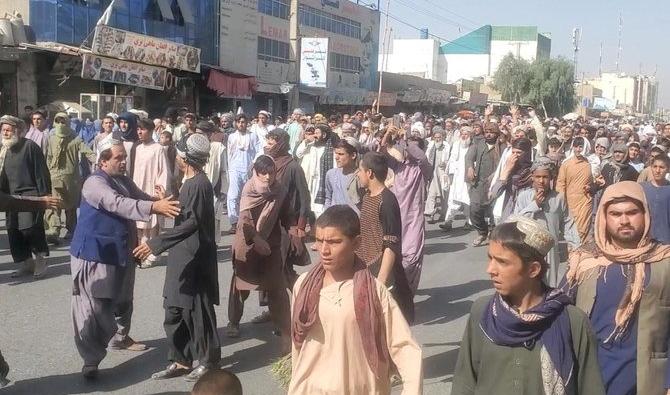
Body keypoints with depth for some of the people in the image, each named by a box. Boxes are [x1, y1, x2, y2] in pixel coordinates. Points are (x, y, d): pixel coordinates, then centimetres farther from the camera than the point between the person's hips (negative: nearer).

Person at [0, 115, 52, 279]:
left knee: (30, 228, -16)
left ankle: (40, 259, 5)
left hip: (30, 194, -7)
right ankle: (26, 264, 19)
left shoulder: (30, 146, -9)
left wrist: (44, 195, -14)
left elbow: (41, 172, -11)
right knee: (13, 232, 6)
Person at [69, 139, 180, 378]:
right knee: (93, 306, -8)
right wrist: (154, 207, -47)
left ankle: (120, 337, 44)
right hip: (95, 253, -9)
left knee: (122, 300, 23)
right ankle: (91, 360, -3)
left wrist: (162, 203, -18)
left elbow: (142, 199, 7)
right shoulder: (95, 183, -20)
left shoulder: (124, 181, 9)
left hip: (121, 251, 9)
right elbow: (117, 204, -35)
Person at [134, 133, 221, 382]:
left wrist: (156, 243, -27)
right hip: (182, 257, 10)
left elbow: (191, 223, -25)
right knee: (175, 311, 12)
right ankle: (180, 361, 22)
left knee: (196, 311, 2)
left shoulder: (199, 185, -18)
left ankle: (208, 361, 17)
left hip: (194, 258, -10)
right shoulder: (190, 182, 12)